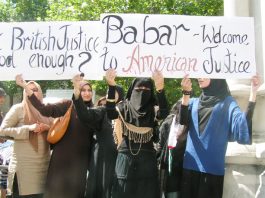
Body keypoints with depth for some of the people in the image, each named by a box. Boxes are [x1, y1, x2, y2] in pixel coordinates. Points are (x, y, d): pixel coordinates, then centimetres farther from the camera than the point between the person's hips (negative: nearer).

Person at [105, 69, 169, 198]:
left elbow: (163, 113, -19)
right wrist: (111, 86, -28)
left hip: (147, 159, 0)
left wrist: (160, 88, -35)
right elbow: (110, 113, -16)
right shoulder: (124, 107, 5)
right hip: (126, 158, 0)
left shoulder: (153, 109, 4)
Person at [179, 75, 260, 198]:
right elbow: (183, 121, -5)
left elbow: (243, 123, -14)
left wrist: (253, 93, -19)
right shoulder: (194, 102, 15)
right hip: (190, 164, 4)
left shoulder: (227, 102, 4)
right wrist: (186, 93, -17)